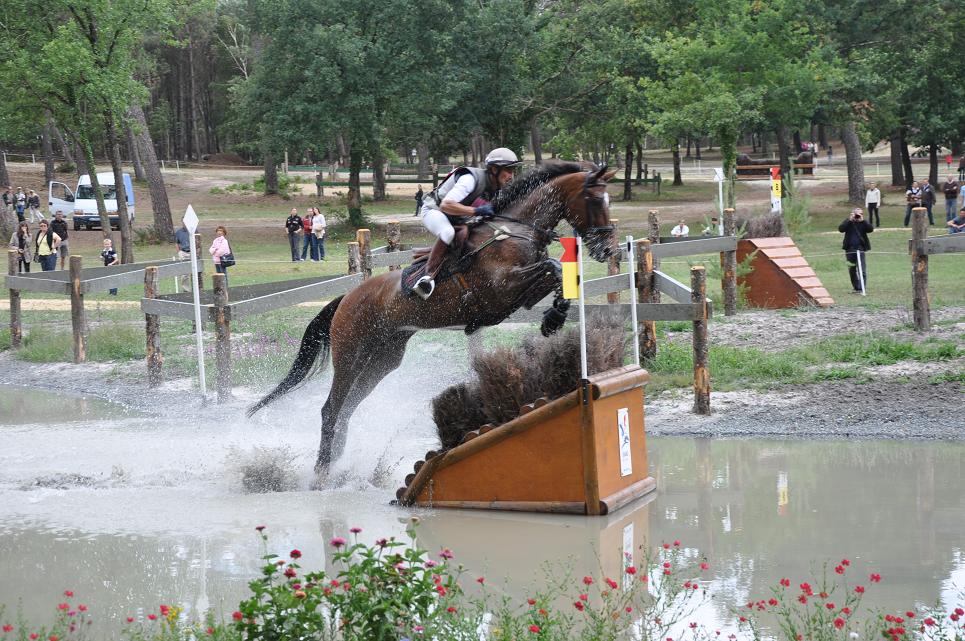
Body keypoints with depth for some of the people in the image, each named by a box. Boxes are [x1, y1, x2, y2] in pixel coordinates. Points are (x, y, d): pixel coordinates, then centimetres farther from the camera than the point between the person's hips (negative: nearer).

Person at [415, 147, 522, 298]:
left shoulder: (496, 187, -5)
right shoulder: (471, 178, -31)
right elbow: (446, 205, -39)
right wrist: (477, 211, -41)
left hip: (456, 217, 9)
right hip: (434, 210, -9)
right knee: (448, 232, -38)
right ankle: (429, 275, -33)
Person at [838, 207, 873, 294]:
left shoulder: (863, 222, 4)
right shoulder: (848, 222, 5)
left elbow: (870, 229, -13)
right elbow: (841, 229, -12)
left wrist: (862, 221, -19)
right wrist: (850, 220, -18)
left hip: (861, 248, -2)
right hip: (850, 249, 2)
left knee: (862, 270, -12)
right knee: (852, 269, 12)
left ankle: (862, 288, -12)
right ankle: (856, 287, 26)